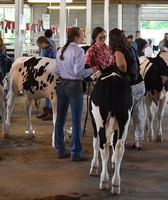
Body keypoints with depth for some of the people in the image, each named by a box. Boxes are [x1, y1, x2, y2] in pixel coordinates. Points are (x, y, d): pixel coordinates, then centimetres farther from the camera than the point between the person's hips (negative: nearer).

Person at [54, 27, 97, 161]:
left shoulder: (61, 51, 9)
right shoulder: (78, 51, -13)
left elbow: (57, 71, 13)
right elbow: (79, 72, -18)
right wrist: (92, 70, -4)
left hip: (61, 84, 8)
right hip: (74, 85, -8)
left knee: (60, 118, 12)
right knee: (76, 121, -2)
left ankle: (60, 150, 20)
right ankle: (76, 153, 0)